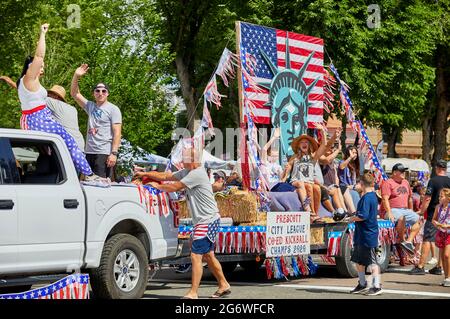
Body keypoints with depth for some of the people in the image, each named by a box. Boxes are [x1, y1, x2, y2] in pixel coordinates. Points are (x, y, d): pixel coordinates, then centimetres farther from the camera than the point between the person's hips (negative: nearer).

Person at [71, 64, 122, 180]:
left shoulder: (113, 109, 0)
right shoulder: (90, 106, 17)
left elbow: (117, 133, -7)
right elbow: (74, 93, 16)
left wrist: (114, 153, -17)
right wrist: (76, 76, 0)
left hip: (105, 153, -6)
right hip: (89, 153, 6)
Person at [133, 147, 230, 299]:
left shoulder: (197, 174, -18)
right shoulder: (186, 172, 13)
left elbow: (174, 187, -16)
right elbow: (166, 176, 14)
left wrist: (157, 186, -1)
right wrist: (145, 174, 9)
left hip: (207, 221, -10)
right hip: (202, 221, 10)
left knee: (196, 255, -13)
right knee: (208, 256, 17)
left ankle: (193, 293, -13)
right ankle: (224, 285, 27)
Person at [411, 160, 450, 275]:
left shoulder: (433, 181, -10)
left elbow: (427, 199, -13)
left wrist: (421, 211, -4)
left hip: (433, 215, -5)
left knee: (427, 240, -3)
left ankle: (420, 266, -5)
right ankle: (439, 267, 12)